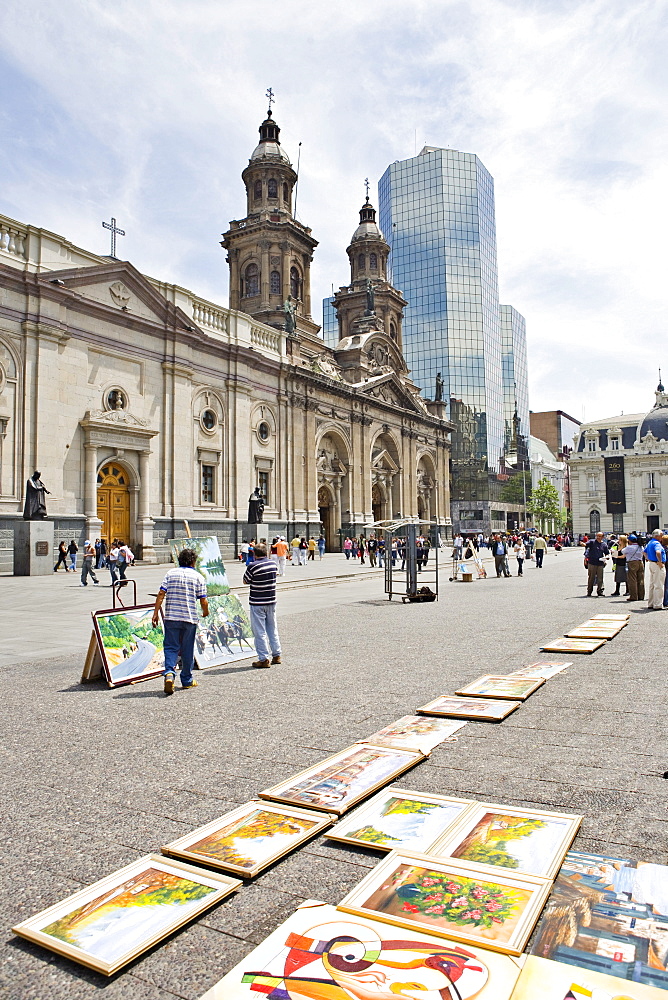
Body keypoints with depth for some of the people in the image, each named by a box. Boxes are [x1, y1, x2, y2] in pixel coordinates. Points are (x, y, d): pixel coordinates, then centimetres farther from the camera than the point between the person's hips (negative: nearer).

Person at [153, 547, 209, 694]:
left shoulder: (170, 573, 6)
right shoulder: (197, 576, 1)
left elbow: (161, 594, -3)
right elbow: (203, 601, -1)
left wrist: (156, 613, -3)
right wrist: (205, 612, 18)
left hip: (171, 617, 1)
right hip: (190, 618, -1)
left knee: (171, 647, 6)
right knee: (187, 649, 10)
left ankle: (169, 673, -17)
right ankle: (187, 681, 19)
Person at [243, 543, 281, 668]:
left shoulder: (253, 567, -16)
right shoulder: (273, 565, 2)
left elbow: (245, 581, -4)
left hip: (257, 603, -6)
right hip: (271, 601, 6)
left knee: (259, 631, 1)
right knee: (272, 629, 16)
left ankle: (264, 659, 3)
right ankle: (276, 655, 23)